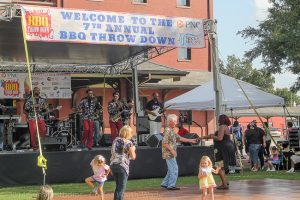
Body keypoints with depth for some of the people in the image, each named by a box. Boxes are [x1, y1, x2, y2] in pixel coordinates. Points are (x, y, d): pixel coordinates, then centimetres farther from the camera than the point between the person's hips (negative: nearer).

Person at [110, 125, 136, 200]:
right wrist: (133, 149, 11)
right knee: (121, 188, 0)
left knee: (118, 186, 21)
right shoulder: (129, 143, -8)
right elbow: (133, 157, -7)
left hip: (113, 165, 6)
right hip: (123, 166, -6)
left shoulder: (116, 140, 9)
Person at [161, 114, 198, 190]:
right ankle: (171, 185, -1)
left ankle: (165, 184, 21)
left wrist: (191, 140, 19)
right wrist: (172, 150, -20)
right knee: (174, 169, -6)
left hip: (171, 154, 10)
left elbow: (179, 138, 20)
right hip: (168, 154, -10)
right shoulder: (167, 130, -16)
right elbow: (165, 143, -21)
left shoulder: (172, 130, 15)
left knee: (171, 170, 15)